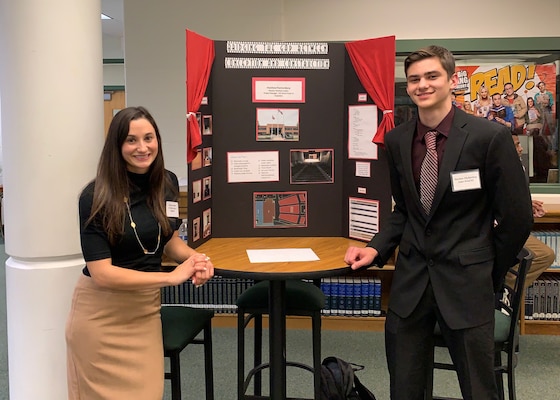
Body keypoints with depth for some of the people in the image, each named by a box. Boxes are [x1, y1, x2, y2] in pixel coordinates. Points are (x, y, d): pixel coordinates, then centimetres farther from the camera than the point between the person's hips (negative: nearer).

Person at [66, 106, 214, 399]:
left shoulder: (168, 183, -3)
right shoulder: (95, 197, -19)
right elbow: (101, 273, -22)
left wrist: (195, 257, -10)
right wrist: (171, 277, -24)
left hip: (146, 307, 5)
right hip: (102, 312, -4)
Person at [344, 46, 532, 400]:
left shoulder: (490, 137, -11)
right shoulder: (397, 140, 3)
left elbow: (517, 217, -5)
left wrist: (490, 275, 3)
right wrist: (377, 249, -1)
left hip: (465, 281, -4)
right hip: (410, 279, 4)